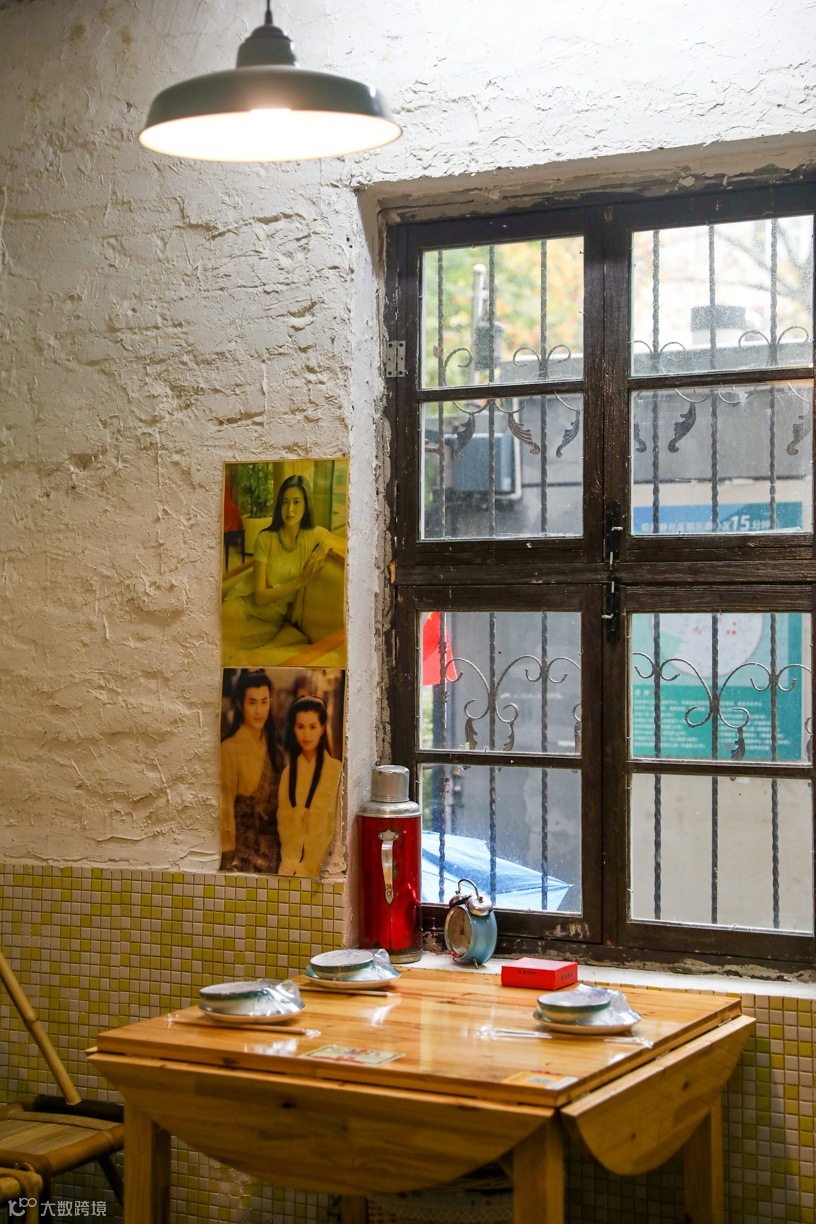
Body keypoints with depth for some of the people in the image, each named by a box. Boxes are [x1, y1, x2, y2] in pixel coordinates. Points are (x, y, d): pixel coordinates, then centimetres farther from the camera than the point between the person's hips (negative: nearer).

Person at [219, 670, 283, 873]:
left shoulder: (273, 749, 10)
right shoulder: (229, 749, -10)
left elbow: (279, 803, 11)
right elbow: (225, 809, -11)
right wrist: (228, 860, -14)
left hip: (273, 851, 5)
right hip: (244, 852, -5)